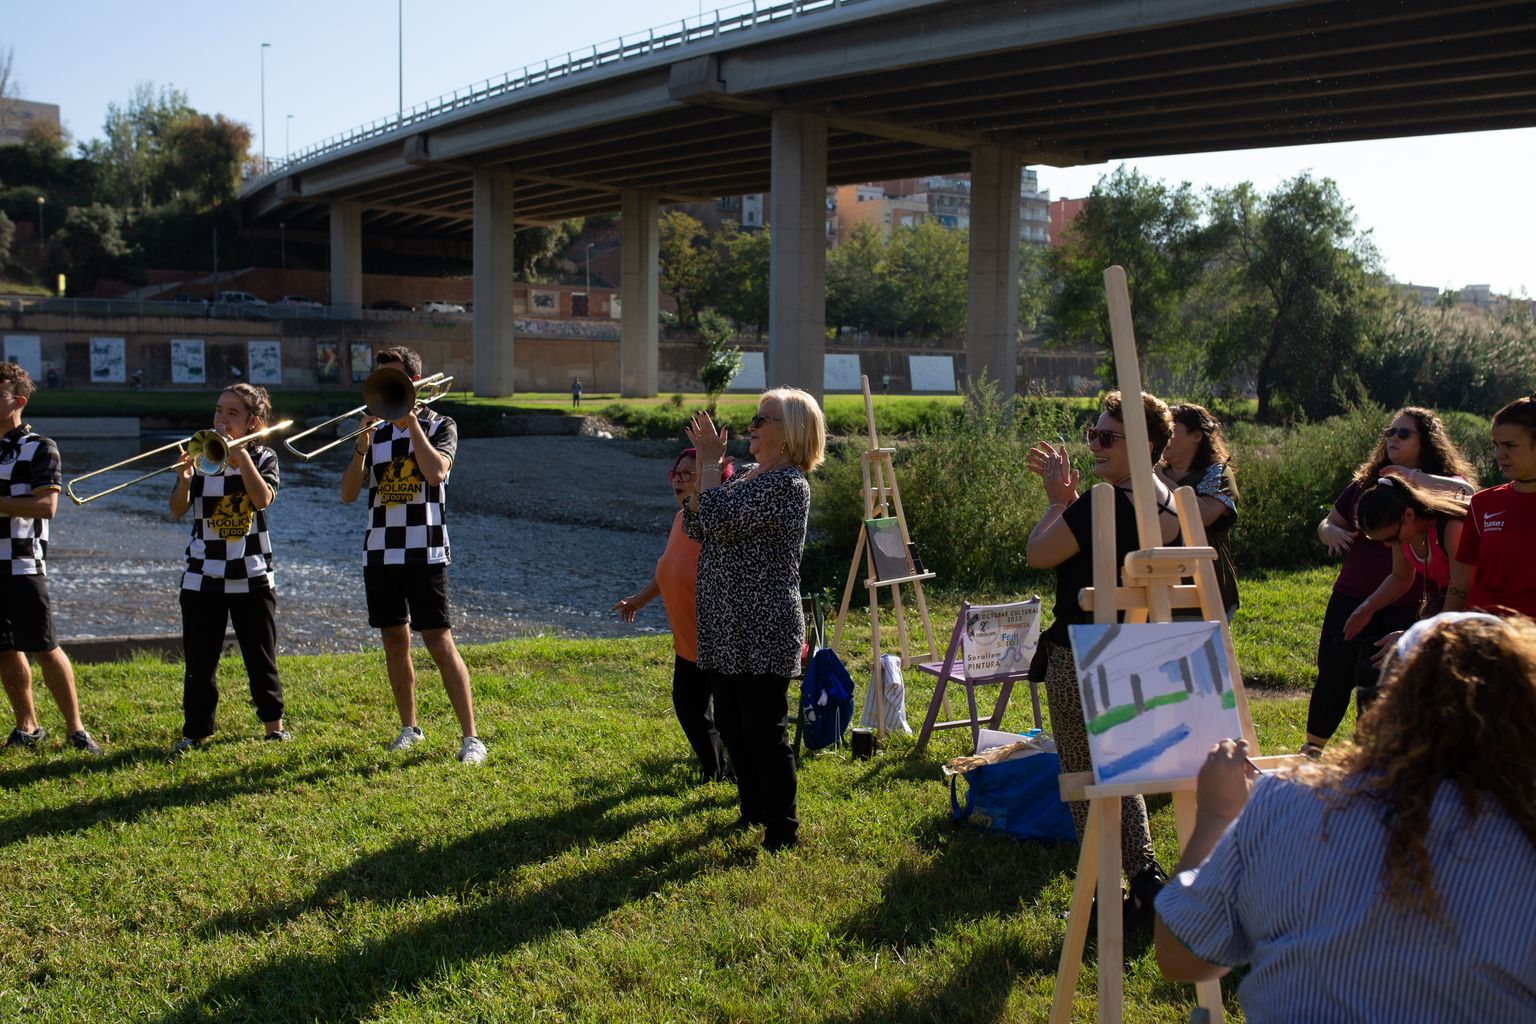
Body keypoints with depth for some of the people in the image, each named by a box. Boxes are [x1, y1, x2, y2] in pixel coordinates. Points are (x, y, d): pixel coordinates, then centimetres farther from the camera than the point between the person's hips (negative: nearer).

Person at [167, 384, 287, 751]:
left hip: (252, 574, -1)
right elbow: (177, 511, -7)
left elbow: (263, 498, -18)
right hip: (202, 575, 1)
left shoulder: (262, 457, 2)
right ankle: (194, 731, 9)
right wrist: (184, 479, -27)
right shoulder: (202, 455, 2)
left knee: (261, 657, 8)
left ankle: (273, 724, 21)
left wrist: (239, 451, -20)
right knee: (199, 660, 1)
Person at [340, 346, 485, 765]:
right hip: (379, 552, 5)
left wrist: (411, 422, -14)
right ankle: (409, 727, 26)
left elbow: (436, 471, -20)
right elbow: (348, 493, 2)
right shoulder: (376, 430, 11)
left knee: (440, 644, -9)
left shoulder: (439, 426, 1)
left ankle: (470, 738, -6)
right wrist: (362, 445, -12)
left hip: (424, 553, -5)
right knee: (394, 644, 12)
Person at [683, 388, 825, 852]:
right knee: (731, 726, 18)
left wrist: (711, 462, -14)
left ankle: (782, 831, 9)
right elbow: (695, 526, 10)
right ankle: (752, 810, 34)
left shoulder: (787, 484, -16)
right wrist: (706, 464, 2)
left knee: (764, 731, -2)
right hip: (726, 629, 10)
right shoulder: (748, 475, 14)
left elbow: (718, 521, -25)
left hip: (762, 633, -10)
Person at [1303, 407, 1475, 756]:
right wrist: (1331, 532, -3)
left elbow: (1466, 491, -26)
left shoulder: (1440, 484, -2)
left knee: (1378, 677, -2)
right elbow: (1327, 523, 20)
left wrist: (1413, 477, -24)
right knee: (1333, 672, 8)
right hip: (1352, 596, 5)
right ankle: (1312, 747, 24)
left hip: (1405, 605, -4)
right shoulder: (1366, 482, 13)